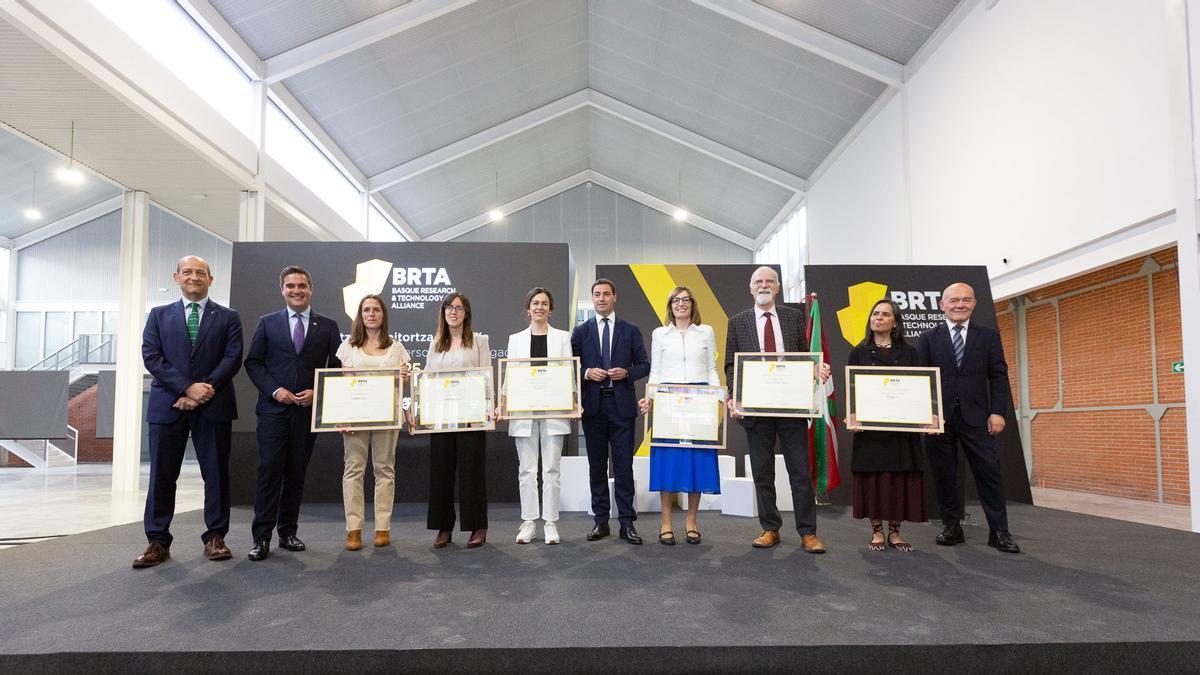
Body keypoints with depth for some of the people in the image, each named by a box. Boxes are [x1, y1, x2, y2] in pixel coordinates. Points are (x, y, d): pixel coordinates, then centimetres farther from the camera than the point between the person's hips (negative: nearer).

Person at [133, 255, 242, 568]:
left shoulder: (228, 317, 8)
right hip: (168, 405, 1)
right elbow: (151, 357, 0)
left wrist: (203, 391, -13)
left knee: (216, 473, 3)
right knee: (162, 475, 4)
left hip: (213, 406, -1)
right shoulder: (159, 315, 12)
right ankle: (158, 541, 12)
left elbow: (233, 358, -2)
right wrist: (187, 387, -13)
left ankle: (215, 537, 13)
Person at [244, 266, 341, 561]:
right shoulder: (267, 323, 9)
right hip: (273, 408, -1)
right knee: (269, 470, -7)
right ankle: (261, 537, -1)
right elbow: (253, 362, 6)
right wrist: (274, 390, -8)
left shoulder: (328, 326, 8)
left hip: (309, 410, 1)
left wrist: (318, 392, -8)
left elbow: (337, 366, 6)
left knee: (296, 473, 7)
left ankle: (288, 532, 17)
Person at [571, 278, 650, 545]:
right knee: (597, 466, 7)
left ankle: (627, 523, 7)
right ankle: (600, 521, 16)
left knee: (624, 465, 0)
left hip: (621, 404, -1)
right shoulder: (580, 331, 8)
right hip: (592, 405, 1)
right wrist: (587, 373, -11)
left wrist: (626, 372, -11)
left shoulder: (630, 331, 7)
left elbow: (644, 364, 7)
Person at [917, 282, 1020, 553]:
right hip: (939, 417, 0)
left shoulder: (988, 335, 9)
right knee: (944, 475, 5)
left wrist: (997, 412, -5)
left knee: (989, 472, -1)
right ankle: (952, 528, 16)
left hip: (976, 417, 0)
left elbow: (999, 376, 5)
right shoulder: (928, 338, 7)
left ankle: (999, 532, 9)